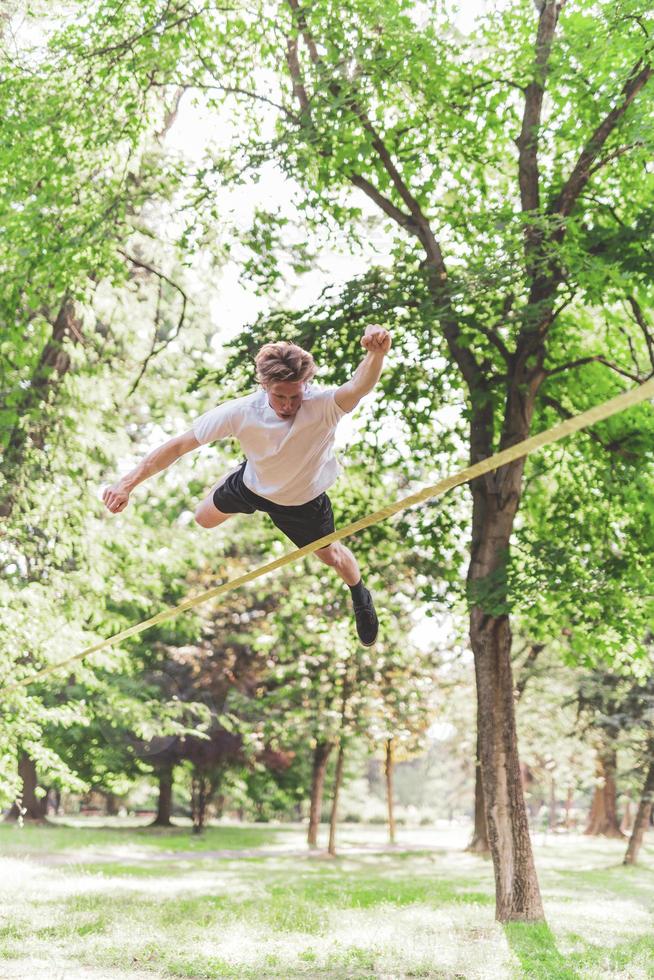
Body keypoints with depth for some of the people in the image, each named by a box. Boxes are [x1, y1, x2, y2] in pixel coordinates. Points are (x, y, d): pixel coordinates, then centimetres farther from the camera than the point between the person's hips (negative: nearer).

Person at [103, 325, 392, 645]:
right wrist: (128, 483, -36)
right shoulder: (242, 412, -36)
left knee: (330, 555, 17)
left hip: (303, 501, -2)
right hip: (252, 484, 2)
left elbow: (359, 387, -65)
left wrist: (377, 354, -88)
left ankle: (360, 596, 54)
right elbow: (180, 444, -31)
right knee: (205, 519, 23)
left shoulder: (323, 405, -42)